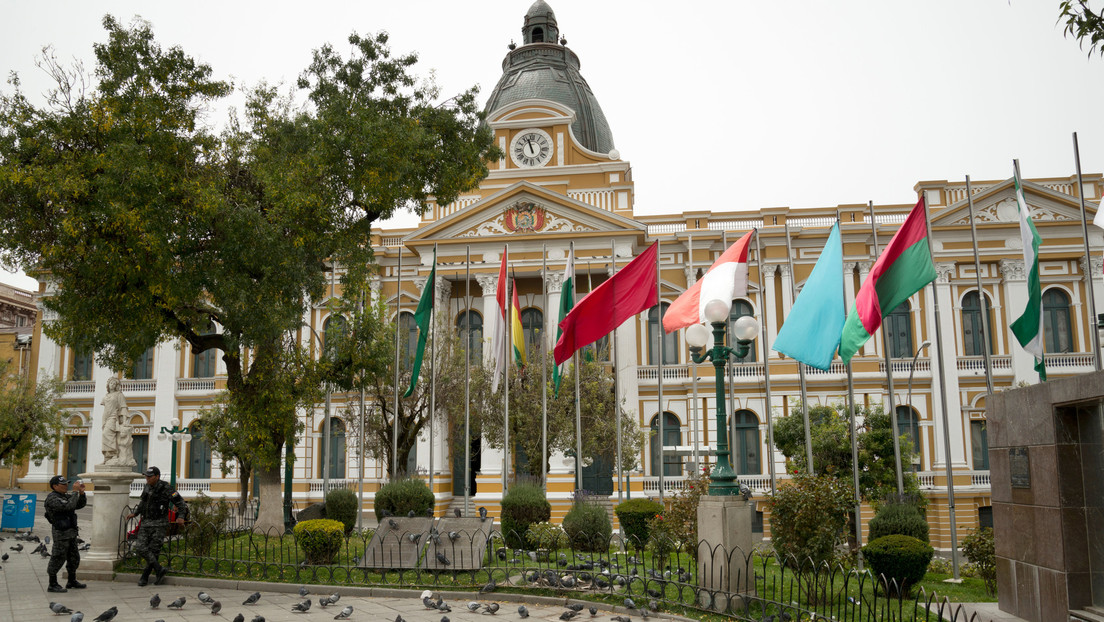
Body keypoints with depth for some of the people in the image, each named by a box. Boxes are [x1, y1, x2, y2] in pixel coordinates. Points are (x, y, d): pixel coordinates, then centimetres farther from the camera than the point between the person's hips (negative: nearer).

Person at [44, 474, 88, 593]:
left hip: (71, 532, 9)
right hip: (61, 533, -9)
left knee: (74, 558, 16)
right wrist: (75, 492, -22)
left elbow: (81, 504, 14)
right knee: (58, 558, -3)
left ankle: (72, 581, 29)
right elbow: (69, 506, -27)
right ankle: (52, 585, 5)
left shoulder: (66, 496, 13)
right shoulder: (52, 498, -15)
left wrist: (81, 492, -2)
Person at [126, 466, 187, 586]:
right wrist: (134, 514, 14)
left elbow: (180, 502, -13)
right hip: (146, 523, 6)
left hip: (159, 524, -6)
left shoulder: (165, 488, -13)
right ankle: (159, 570, -4)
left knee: (153, 550, -3)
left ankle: (145, 576, 13)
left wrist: (181, 516, -28)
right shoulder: (147, 488, 8)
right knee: (140, 548, -9)